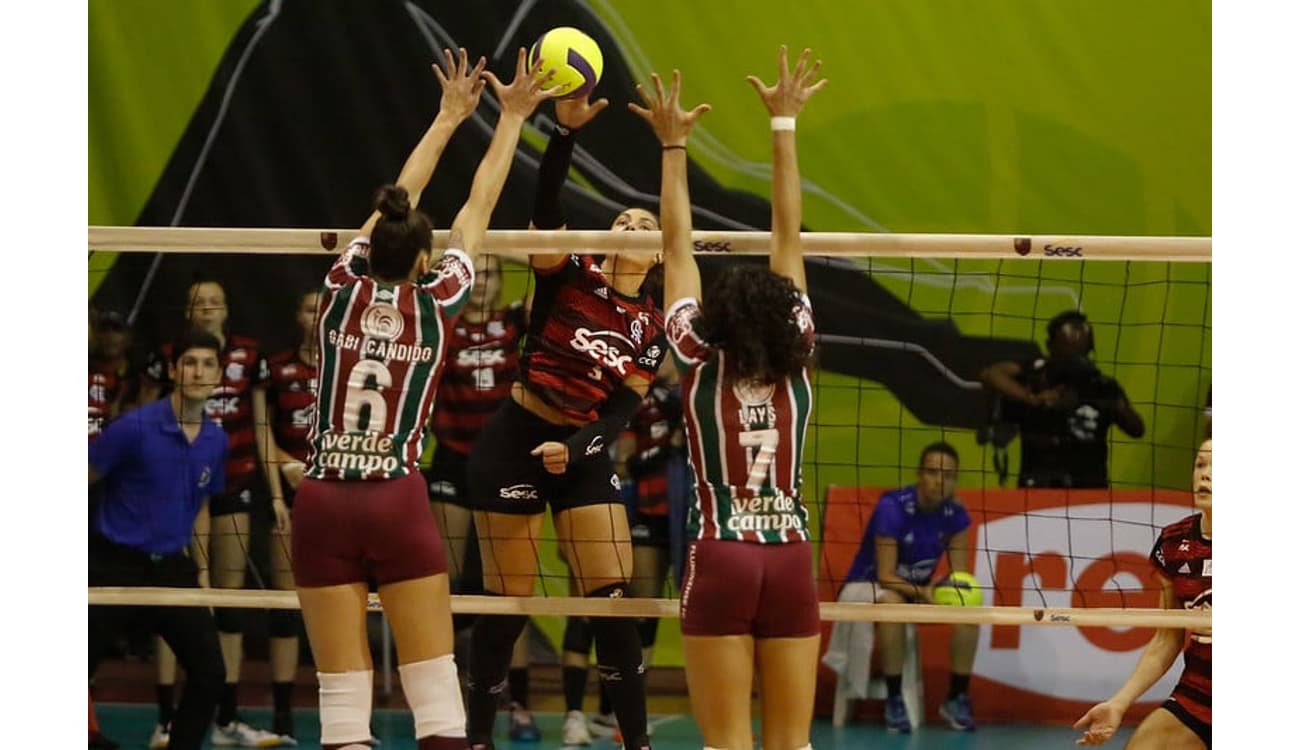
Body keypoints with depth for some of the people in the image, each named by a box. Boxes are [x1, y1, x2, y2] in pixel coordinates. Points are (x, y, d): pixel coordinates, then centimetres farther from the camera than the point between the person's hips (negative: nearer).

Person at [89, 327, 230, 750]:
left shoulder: (215, 441, 4)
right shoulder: (135, 427, -14)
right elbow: (87, 479, -6)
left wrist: (202, 570, 15)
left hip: (171, 569, 5)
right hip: (115, 568, -5)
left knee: (210, 674, -1)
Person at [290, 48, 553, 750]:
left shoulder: (342, 289, 3)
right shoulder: (433, 302, -1)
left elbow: (395, 204, 18)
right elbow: (476, 210, 12)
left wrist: (449, 117, 29)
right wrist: (511, 118, 24)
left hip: (322, 505, 2)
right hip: (398, 502, -2)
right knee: (436, 693, 1)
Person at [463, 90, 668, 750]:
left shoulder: (652, 329, 5)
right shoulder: (569, 276, -2)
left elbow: (620, 412, -1)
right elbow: (544, 206, -19)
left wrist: (574, 450, -21)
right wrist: (566, 130, -32)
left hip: (584, 455, 3)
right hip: (514, 444, -3)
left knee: (613, 602, -5)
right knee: (507, 605, -1)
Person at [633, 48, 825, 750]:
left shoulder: (700, 363, -1)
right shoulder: (796, 361, 3)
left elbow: (677, 248, 4)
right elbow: (788, 239, 7)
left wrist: (673, 145, 11)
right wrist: (783, 126, 11)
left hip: (721, 558, -2)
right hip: (790, 557, 2)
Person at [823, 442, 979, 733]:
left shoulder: (956, 514, -10)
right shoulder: (892, 508, -26)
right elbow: (885, 576, -27)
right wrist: (922, 593, -43)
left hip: (919, 589, 5)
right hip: (867, 586, -5)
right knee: (893, 603, -39)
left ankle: (957, 698, -11)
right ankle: (894, 699, -29)